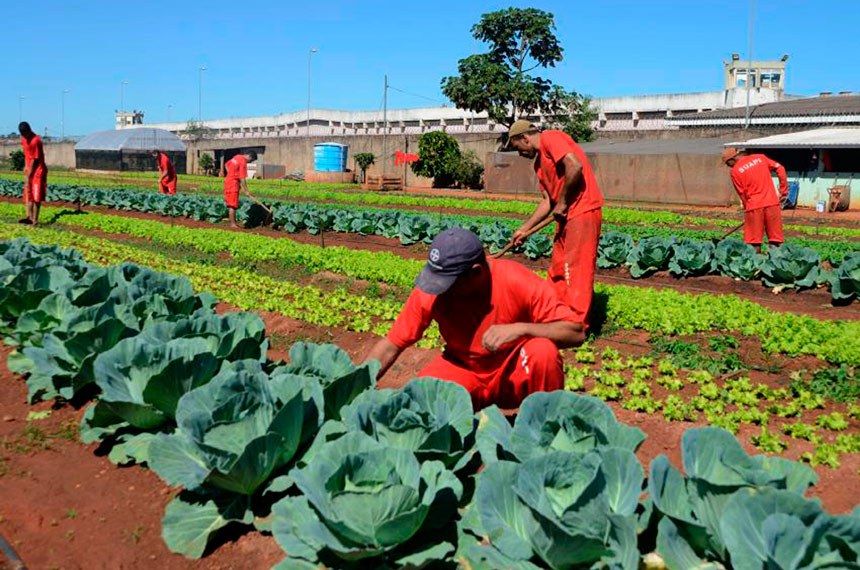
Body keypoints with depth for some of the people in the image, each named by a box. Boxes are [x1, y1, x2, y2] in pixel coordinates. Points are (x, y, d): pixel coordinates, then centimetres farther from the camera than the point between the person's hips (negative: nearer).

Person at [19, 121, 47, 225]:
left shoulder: (36, 141, -19)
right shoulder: (24, 139, 5)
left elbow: (35, 160, -17)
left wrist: (28, 175, -13)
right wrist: (26, 166, 8)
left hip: (38, 171, -8)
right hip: (29, 170, 8)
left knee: (36, 197, -7)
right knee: (28, 194, 5)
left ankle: (35, 219, -5)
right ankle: (29, 217, 5)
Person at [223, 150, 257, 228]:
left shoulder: (237, 157, 10)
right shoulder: (243, 162, -17)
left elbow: (226, 165, 22)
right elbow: (242, 179, -20)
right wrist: (246, 191, -15)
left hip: (228, 180, 10)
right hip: (233, 183, -10)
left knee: (231, 204, 12)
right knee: (233, 205, -7)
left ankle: (233, 222, 17)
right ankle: (233, 224, -6)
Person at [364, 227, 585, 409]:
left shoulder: (517, 281, -24)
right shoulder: (430, 293, -18)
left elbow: (576, 333, -23)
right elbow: (390, 346, -11)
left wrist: (521, 328, -37)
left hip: (515, 377, -1)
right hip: (463, 372, 2)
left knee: (543, 351, -32)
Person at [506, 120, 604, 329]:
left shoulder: (550, 138, -7)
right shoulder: (539, 163, 19)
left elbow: (575, 167, -22)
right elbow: (547, 201, 18)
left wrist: (562, 202, -14)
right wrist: (524, 229, 13)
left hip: (583, 211, -10)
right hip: (566, 216, 10)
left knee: (575, 270, -6)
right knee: (557, 270, 15)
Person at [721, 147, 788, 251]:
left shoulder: (735, 171, -1)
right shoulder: (760, 158, 8)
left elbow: (742, 194, 0)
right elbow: (779, 168, 4)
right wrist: (783, 190, 8)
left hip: (754, 205, -3)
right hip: (772, 203, 3)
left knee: (754, 242, 5)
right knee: (774, 240, 7)